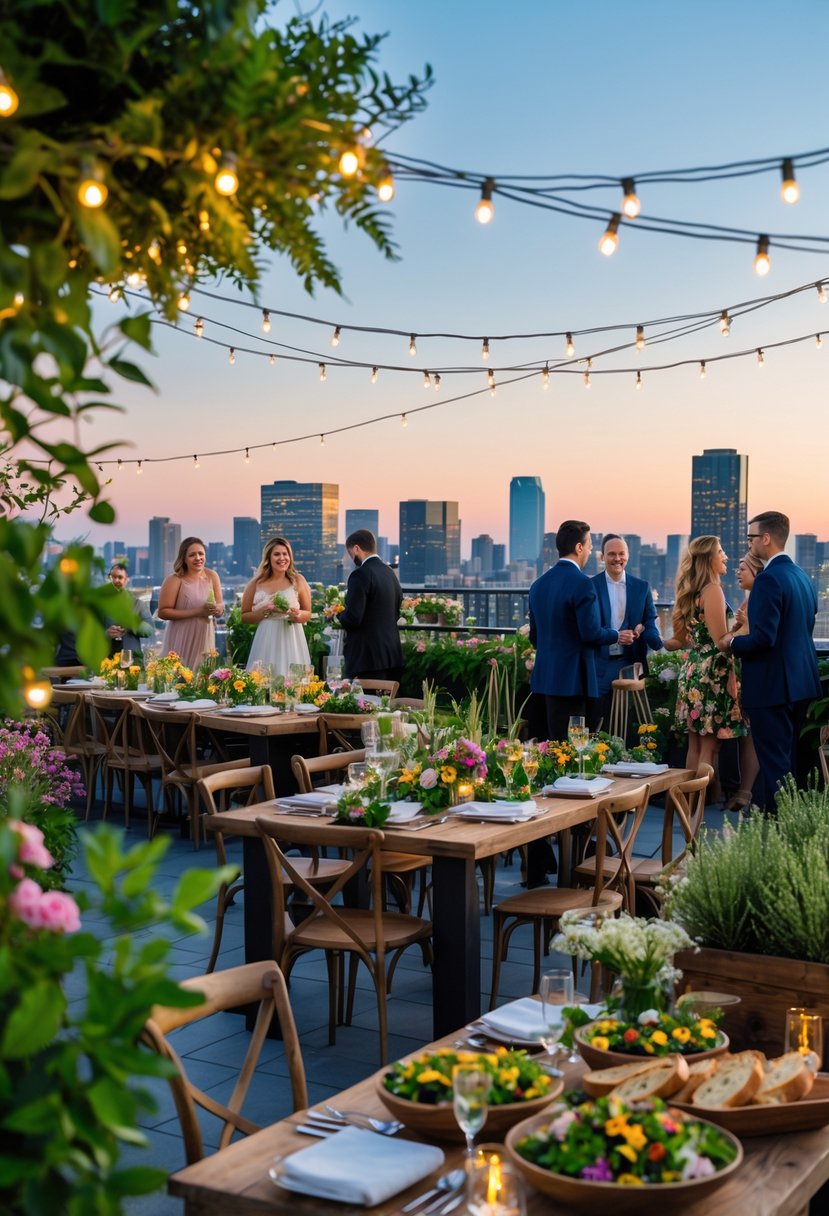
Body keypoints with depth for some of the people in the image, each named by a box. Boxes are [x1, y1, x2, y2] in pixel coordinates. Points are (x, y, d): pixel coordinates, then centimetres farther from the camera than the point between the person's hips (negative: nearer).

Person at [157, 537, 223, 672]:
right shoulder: (175, 580, -11)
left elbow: (221, 607, 9)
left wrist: (217, 609, -16)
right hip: (182, 642, -4)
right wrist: (197, 611, -19)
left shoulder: (212, 576, 3)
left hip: (205, 639, 4)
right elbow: (163, 612, -15)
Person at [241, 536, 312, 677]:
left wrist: (298, 615, -11)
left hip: (291, 641, 0)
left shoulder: (298, 581, 5)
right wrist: (265, 610, -9)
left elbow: (308, 613, 11)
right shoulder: (256, 584, 5)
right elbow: (244, 616, 7)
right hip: (265, 643, 0)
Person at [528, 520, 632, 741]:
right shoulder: (582, 583, -14)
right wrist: (617, 636, 1)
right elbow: (591, 633, -17)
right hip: (573, 677, -8)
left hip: (545, 676, 8)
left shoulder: (538, 584, 10)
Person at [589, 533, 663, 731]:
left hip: (631, 663, 3)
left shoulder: (642, 587, 8)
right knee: (590, 724, -2)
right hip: (599, 665, -3)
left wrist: (658, 642, -17)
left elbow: (650, 622, 5)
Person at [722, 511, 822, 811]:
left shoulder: (769, 579, -19)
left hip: (772, 685, -9)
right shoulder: (802, 576, 10)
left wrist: (733, 643, -6)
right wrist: (742, 637, 18)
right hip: (802, 682, 9)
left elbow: (763, 638, -25)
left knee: (774, 763, -4)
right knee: (793, 760, 18)